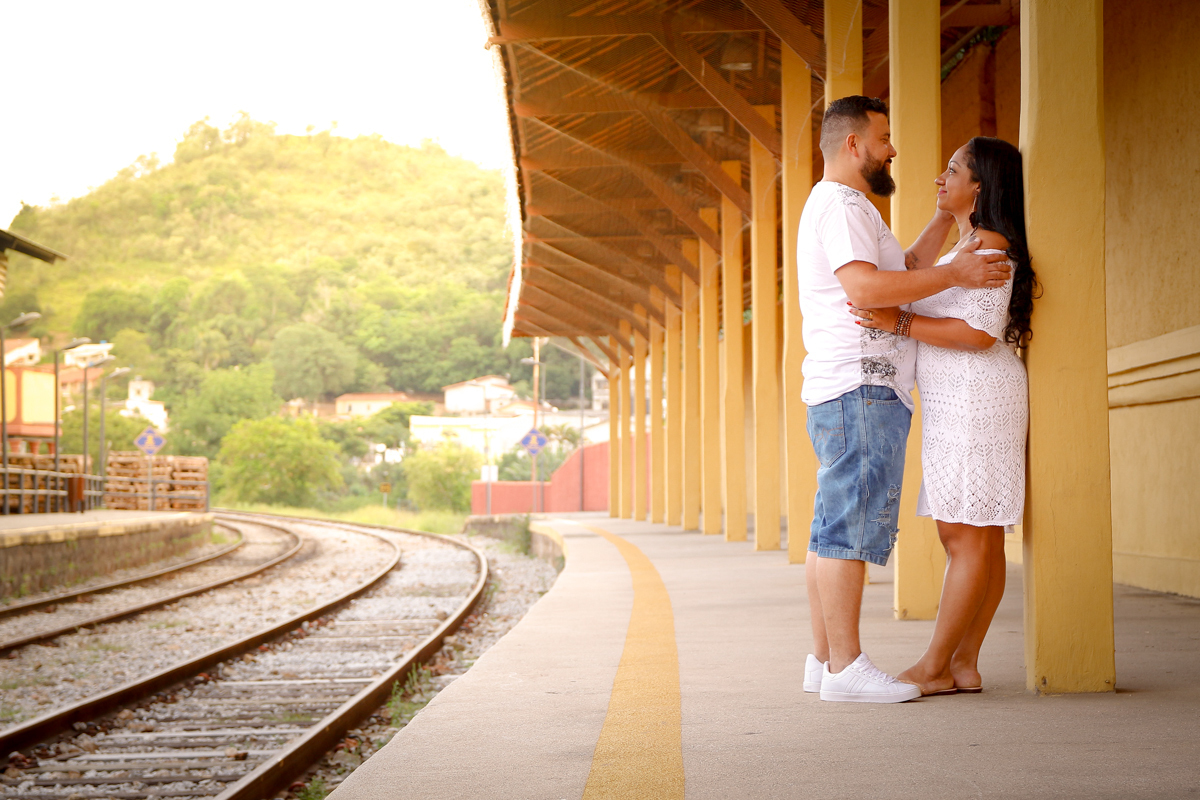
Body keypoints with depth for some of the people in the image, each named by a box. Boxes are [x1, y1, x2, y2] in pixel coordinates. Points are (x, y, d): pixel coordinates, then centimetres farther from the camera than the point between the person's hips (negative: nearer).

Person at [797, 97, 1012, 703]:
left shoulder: (840, 206, 26)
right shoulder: (840, 204, -9)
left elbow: (908, 266, 28)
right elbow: (865, 287, -23)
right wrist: (955, 274, -18)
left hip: (849, 391, 11)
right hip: (860, 386, -11)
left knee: (833, 530, 9)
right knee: (851, 526, -13)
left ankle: (824, 659, 11)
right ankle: (846, 666, -16)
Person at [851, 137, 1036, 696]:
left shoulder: (989, 246, -11)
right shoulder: (967, 247, 22)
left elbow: (981, 333, -20)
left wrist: (902, 323, -20)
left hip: (974, 401, -11)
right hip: (957, 405, 11)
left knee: (967, 538, -8)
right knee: (977, 540, 7)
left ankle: (934, 668, -8)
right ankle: (964, 666, 7)